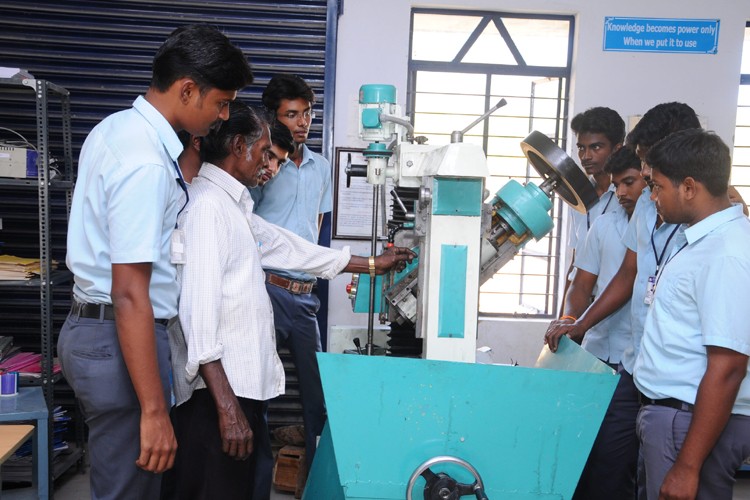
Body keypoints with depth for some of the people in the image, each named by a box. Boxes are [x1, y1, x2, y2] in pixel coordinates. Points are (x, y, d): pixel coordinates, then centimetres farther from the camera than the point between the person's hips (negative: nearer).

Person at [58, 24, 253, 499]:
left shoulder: (114, 127, 7)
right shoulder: (146, 162, -23)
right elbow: (130, 295, -26)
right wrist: (154, 410, -23)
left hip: (89, 324, 10)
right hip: (119, 340, -10)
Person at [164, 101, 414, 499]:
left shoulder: (234, 205, 17)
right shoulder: (206, 204, -14)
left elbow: (290, 249, 23)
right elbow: (199, 310, -21)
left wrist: (372, 264, 28)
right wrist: (227, 405, -23)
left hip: (241, 383, 9)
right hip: (219, 391, -9)